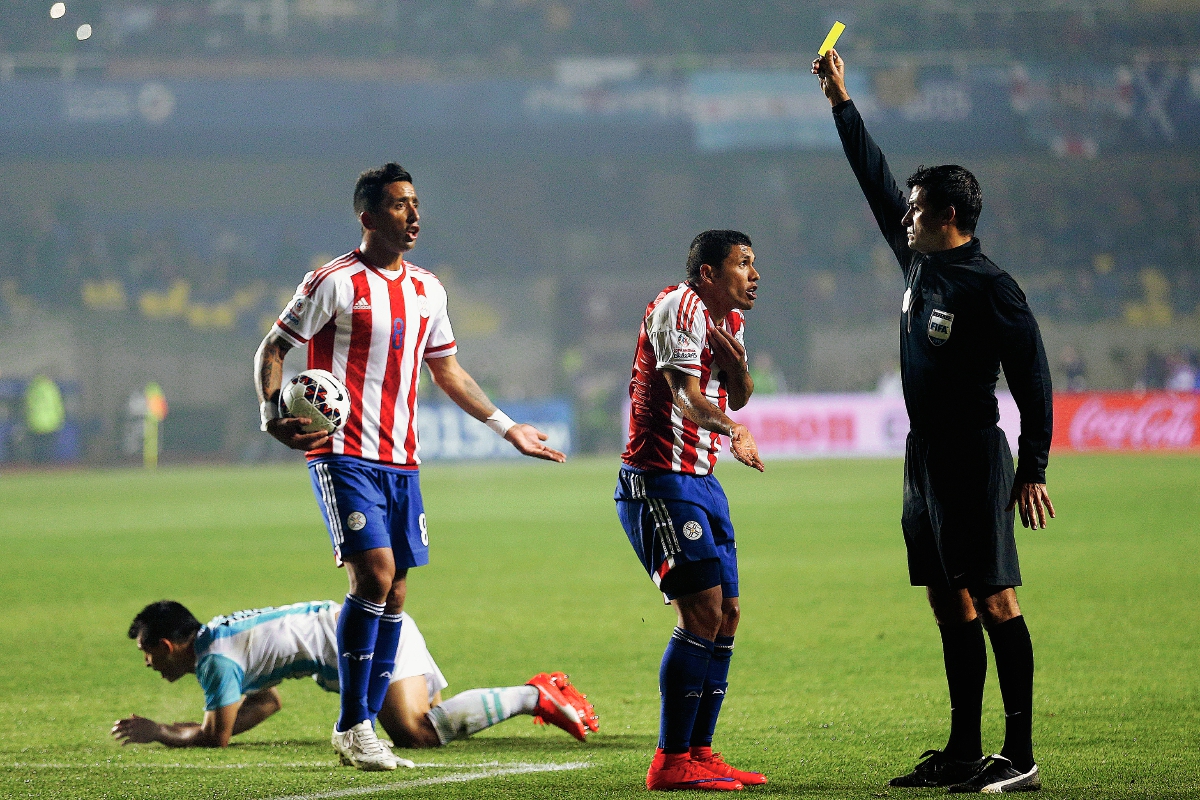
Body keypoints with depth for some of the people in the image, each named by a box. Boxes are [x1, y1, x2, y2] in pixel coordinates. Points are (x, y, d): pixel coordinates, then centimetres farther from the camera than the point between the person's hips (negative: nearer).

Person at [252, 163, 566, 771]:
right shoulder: (335, 283, -6)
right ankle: (351, 725, -11)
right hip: (344, 454, -7)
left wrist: (507, 427, 25)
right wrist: (273, 415, -20)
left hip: (401, 459, 7)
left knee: (393, 592, 5)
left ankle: (364, 727, 13)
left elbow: (446, 369, 26)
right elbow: (272, 349, -3)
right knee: (374, 573, -19)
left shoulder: (426, 290, 14)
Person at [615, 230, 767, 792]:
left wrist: (733, 361, -3)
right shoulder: (681, 306, -14)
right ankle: (671, 762, -13)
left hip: (699, 481, 10)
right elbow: (685, 395, -27)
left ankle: (699, 751, 16)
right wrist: (733, 431, -46)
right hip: (660, 481, -10)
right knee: (702, 613, -16)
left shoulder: (731, 320, 15)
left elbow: (737, 398, 20)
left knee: (726, 615, 9)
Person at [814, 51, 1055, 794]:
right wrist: (842, 101, 23)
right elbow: (877, 180, 21)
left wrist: (1033, 469, -16)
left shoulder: (992, 287, -13)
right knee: (950, 605, 10)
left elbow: (1033, 376, -13)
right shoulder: (920, 261, 11)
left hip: (974, 460, -9)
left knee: (994, 601, -9)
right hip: (926, 456, 9)